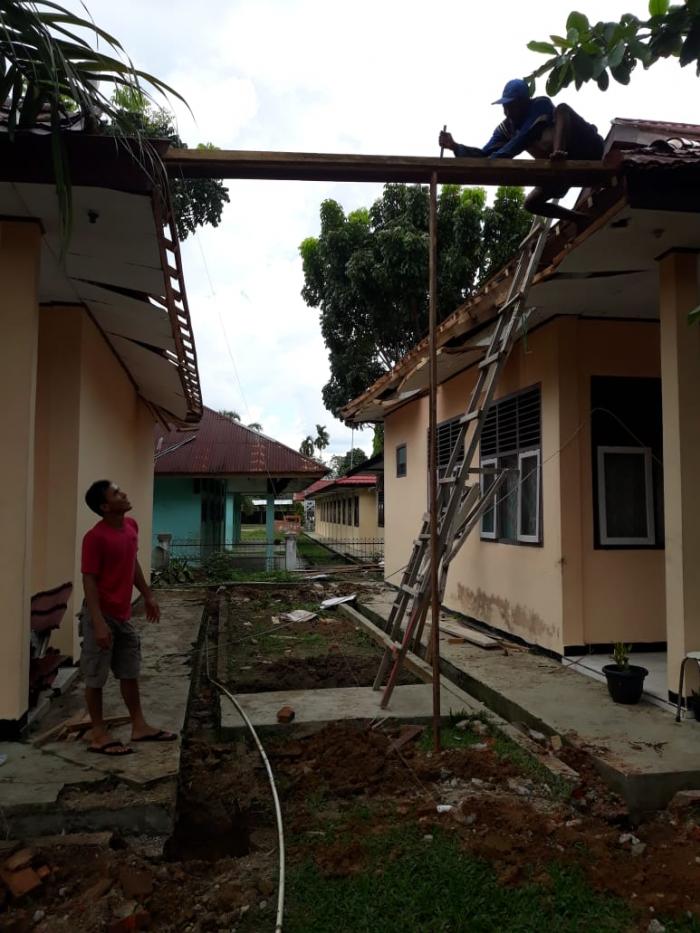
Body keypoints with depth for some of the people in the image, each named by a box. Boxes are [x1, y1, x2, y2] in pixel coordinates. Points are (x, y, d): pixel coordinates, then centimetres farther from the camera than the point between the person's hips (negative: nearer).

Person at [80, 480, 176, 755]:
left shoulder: (131, 526, 4)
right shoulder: (95, 537, -20)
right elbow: (89, 581, -20)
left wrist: (148, 596, 20)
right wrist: (98, 623, -23)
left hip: (123, 615, 8)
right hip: (102, 615, -8)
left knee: (130, 673, 15)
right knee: (96, 677, 5)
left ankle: (139, 727, 26)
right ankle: (99, 735, 17)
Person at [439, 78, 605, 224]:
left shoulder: (541, 105, -18)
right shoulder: (505, 129, 1)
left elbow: (522, 141, -33)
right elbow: (485, 155, -6)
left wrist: (492, 161, -40)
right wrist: (454, 146, -18)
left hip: (588, 148, -7)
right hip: (567, 166, 7)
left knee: (562, 109, -26)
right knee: (531, 203, 2)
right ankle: (584, 219, 9)